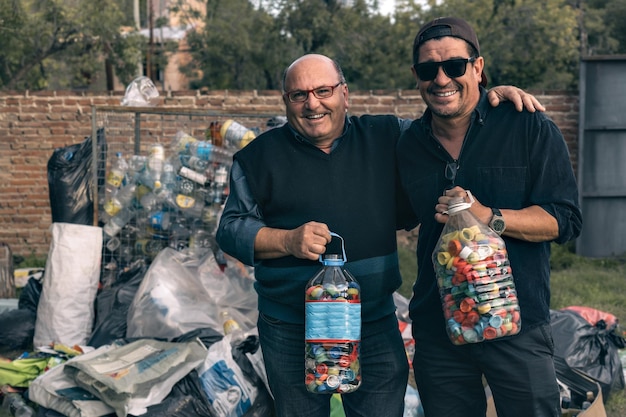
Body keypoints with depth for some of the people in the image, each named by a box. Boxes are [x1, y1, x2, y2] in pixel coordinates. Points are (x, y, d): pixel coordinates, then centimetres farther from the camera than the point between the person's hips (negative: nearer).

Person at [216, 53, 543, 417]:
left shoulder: (387, 138, 6)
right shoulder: (260, 156, 2)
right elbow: (231, 229, 0)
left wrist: (492, 97, -3)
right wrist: (287, 241, -18)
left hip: (376, 327, 1)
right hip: (290, 332, -1)